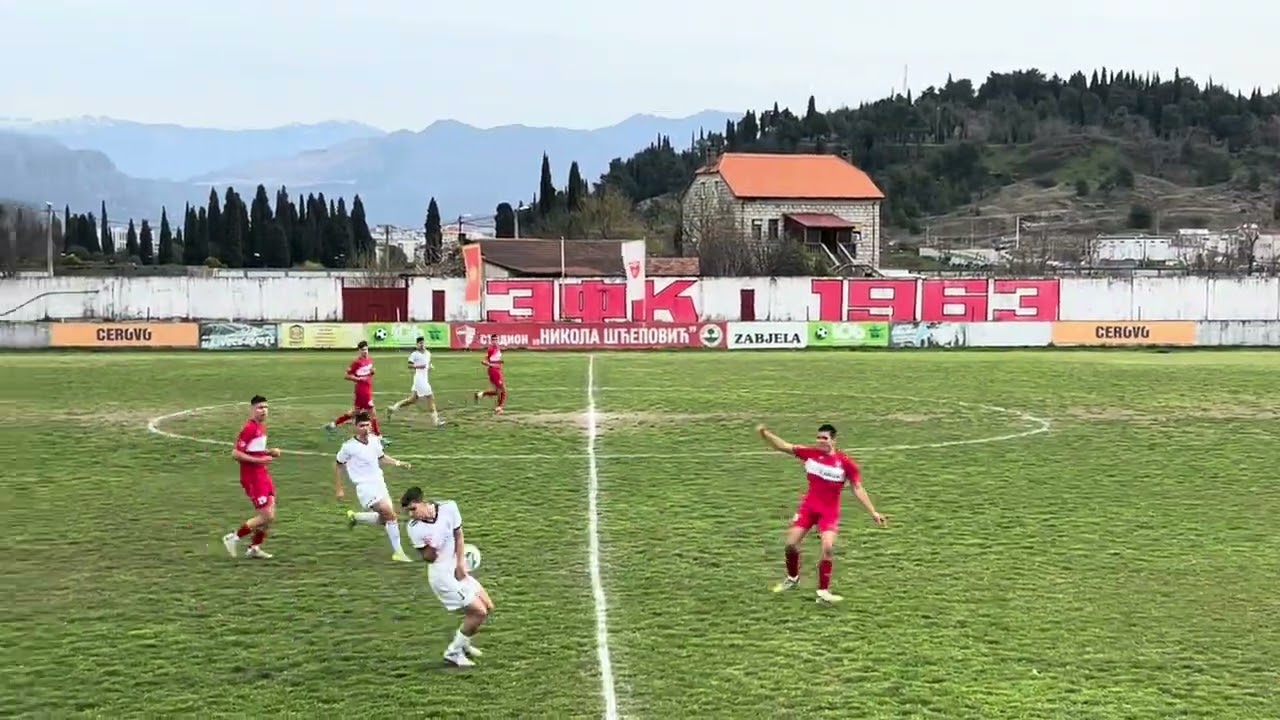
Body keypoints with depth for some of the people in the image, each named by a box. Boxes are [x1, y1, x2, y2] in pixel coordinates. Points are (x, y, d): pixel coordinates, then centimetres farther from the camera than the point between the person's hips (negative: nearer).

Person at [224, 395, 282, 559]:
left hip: (263, 475, 9)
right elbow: (236, 453, -20)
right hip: (252, 478, -9)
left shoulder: (261, 426, 12)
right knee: (266, 517, -8)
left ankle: (254, 548, 21)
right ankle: (233, 538, 7)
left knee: (270, 515, 8)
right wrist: (259, 460, -22)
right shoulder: (249, 428, -17)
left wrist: (270, 451, 8)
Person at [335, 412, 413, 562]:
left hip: (379, 483, 7)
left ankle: (355, 517, 31)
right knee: (391, 514, -20)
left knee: (385, 518, 11)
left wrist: (399, 463, 6)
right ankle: (398, 552, -11)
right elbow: (337, 466, 0)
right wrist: (339, 489, 1)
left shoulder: (375, 440, 3)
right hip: (365, 487, -7)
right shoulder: (349, 447, -13)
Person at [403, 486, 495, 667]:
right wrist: (431, 549, -33)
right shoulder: (414, 528, -17)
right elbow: (427, 558, -10)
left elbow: (458, 536, 0)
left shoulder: (448, 507, -11)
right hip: (442, 575, -6)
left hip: (457, 569, 6)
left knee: (488, 607, 12)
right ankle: (453, 652, 6)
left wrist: (460, 564, -6)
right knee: (479, 611, -9)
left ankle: (462, 643, 30)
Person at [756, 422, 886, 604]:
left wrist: (873, 512, -6)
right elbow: (782, 446, -4)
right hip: (808, 506, 2)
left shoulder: (846, 463, -11)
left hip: (830, 511, -2)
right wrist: (764, 433, -17)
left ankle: (823, 591, -6)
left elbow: (857, 489, -4)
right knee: (791, 543, 0)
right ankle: (792, 578, 30)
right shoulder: (810, 454, -5)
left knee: (828, 547, -19)